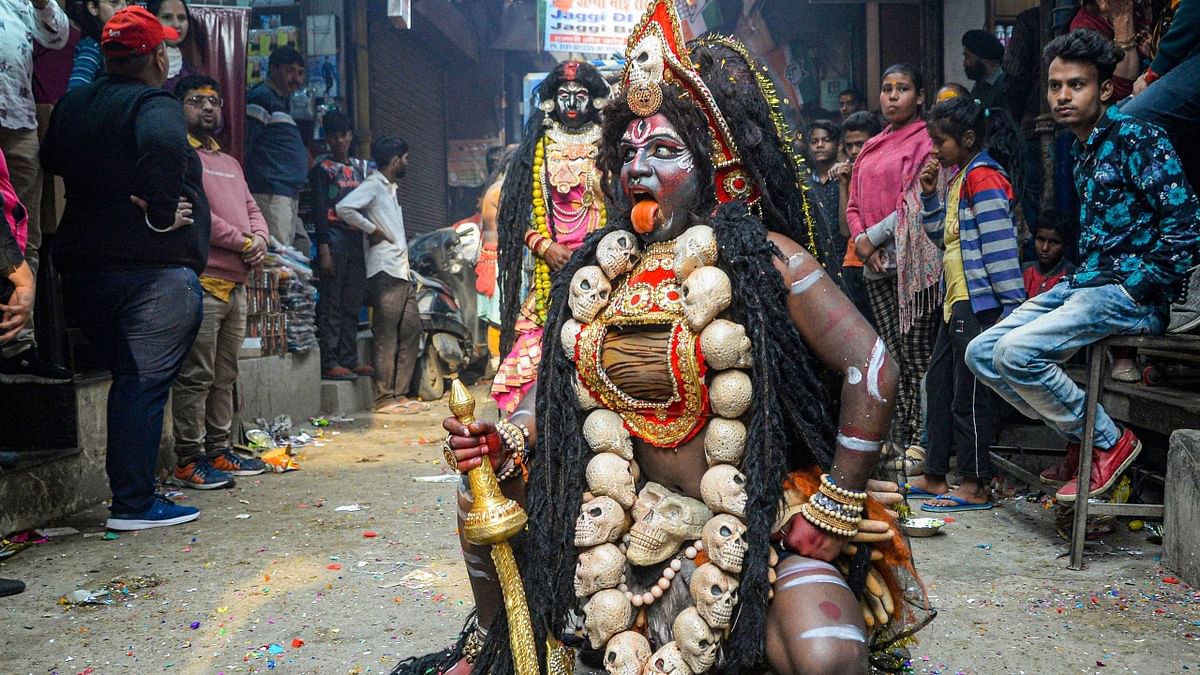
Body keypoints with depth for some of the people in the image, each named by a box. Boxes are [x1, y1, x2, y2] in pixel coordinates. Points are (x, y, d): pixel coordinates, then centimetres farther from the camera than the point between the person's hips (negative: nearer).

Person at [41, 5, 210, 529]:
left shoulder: (71, 106, 14)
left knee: (128, 379, 17)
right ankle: (134, 504, 0)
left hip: (83, 266, 7)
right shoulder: (156, 105, -9)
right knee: (145, 383, -3)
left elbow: (51, 162, 20)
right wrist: (163, 213, -20)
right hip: (156, 269, -7)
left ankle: (130, 491, 23)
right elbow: (162, 145, -30)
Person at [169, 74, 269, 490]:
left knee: (225, 375, 12)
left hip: (236, 284, 9)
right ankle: (188, 460, -1)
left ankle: (218, 450, 19)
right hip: (201, 282, -8)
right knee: (196, 376, -6)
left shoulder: (230, 163, 25)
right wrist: (242, 242, -10)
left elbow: (252, 209, 22)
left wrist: (260, 240, 0)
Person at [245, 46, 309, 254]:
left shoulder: (283, 101, 24)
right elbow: (245, 142, -15)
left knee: (303, 249, 11)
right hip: (271, 192, -10)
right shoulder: (261, 97, -6)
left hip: (290, 195, 10)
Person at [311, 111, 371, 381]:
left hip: (357, 240, 6)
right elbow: (319, 210, -7)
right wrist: (324, 249, -15)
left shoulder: (360, 167, 19)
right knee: (331, 304, -7)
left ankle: (349, 360, 11)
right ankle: (329, 363, -7)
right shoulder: (322, 168, 1)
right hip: (334, 239, -6)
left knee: (352, 305, 7)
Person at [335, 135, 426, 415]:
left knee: (411, 329, 9)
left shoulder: (391, 188, 21)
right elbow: (343, 208, -23)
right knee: (386, 335, -7)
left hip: (401, 271, 9)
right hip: (385, 270, -9)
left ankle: (400, 394, 14)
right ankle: (385, 399, -3)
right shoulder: (373, 185, -7)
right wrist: (372, 229, -14)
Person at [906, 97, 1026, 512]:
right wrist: (930, 195, 8)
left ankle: (975, 487, 3)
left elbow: (1000, 243, -19)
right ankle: (935, 476, 23)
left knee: (969, 393, -6)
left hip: (978, 303, -11)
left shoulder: (982, 175, -12)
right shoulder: (959, 177, 17)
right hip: (956, 302, 11)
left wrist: (1012, 303, -22)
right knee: (939, 384, 14)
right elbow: (944, 237, 21)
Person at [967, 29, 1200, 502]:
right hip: (1082, 284, 9)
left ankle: (1110, 442, -5)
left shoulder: (1135, 137, -9)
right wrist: (1072, 281, 11)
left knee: (1016, 352, -26)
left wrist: (1137, 290, -17)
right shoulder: (1081, 149, 17)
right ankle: (1081, 439, 8)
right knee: (981, 353, 1)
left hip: (1130, 294, -9)